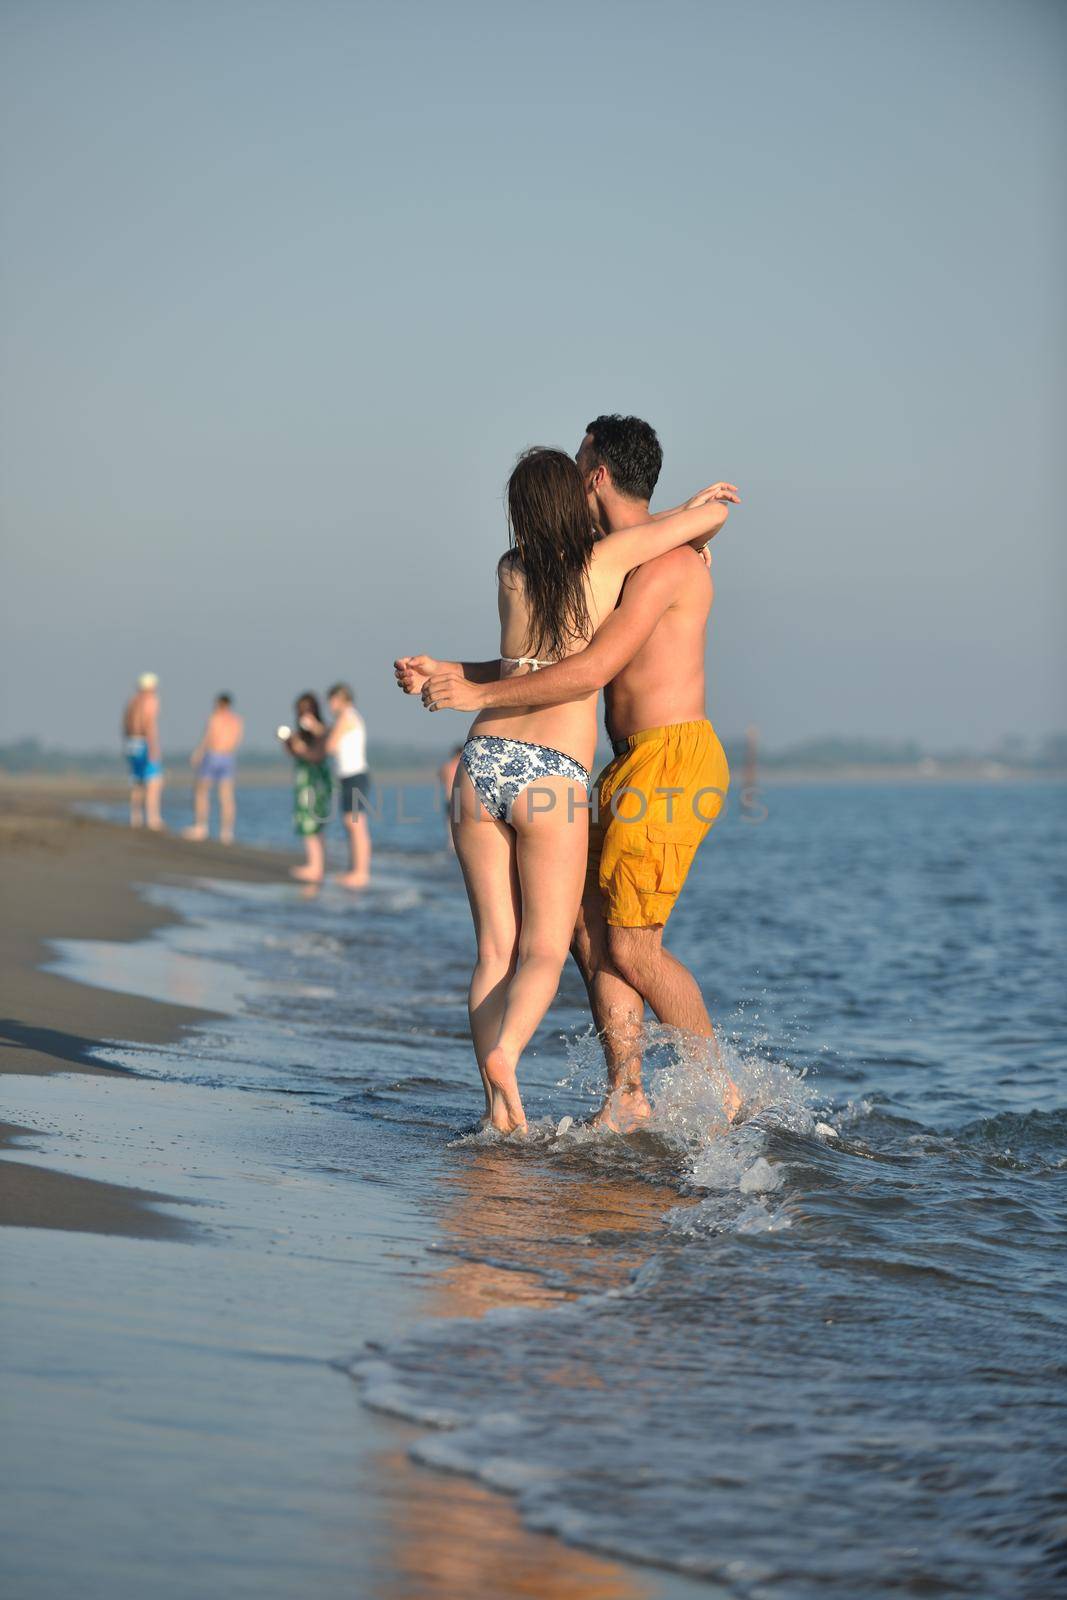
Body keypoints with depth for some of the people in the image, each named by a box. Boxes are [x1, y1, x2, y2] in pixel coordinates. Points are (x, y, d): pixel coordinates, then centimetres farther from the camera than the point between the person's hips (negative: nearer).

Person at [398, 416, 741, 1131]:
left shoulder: (665, 562, -14)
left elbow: (592, 671, -22)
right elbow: (545, 662, 25)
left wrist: (481, 695, -16)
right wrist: (448, 671, 16)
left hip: (673, 759, -10)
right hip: (634, 769, 10)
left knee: (631, 947, -8)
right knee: (592, 931, 5)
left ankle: (723, 1090, 5)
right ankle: (627, 1100, 7)